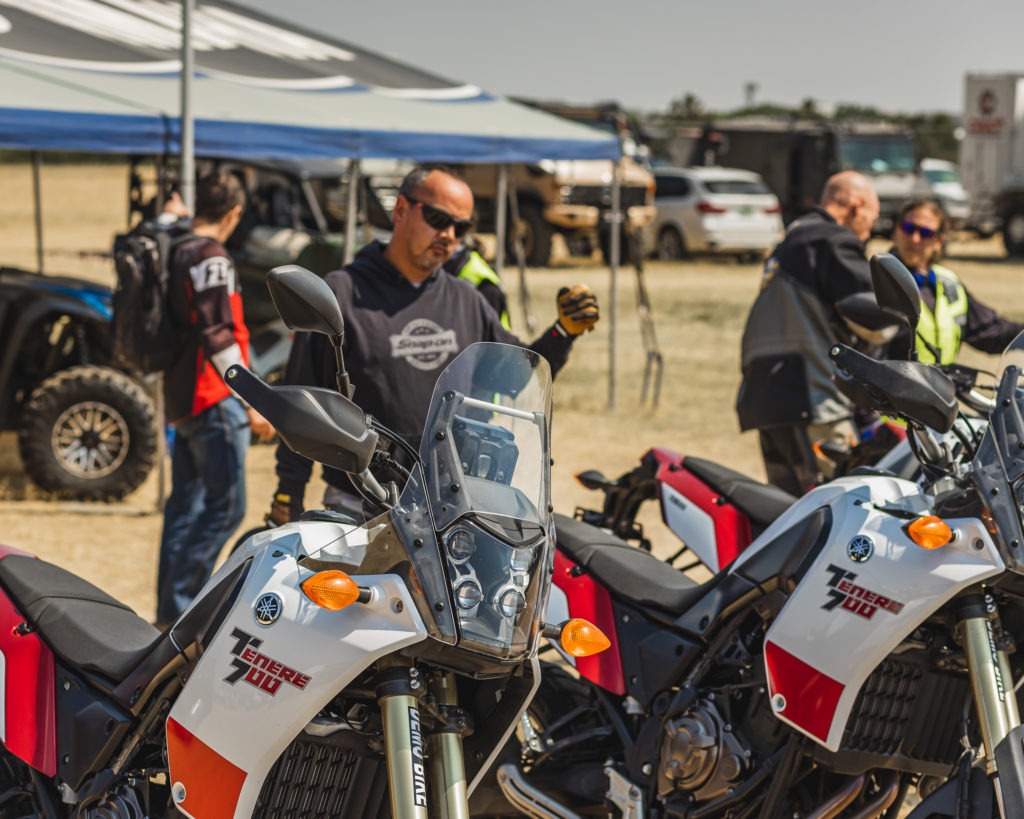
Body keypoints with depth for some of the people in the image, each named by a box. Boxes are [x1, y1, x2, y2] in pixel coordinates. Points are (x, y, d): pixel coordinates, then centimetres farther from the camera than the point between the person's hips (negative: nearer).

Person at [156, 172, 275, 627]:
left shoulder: (175, 253, 15)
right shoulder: (211, 258, -14)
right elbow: (219, 337, -19)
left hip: (181, 398, 10)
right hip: (214, 400, -10)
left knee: (187, 506, 13)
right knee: (226, 507, -8)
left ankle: (171, 613, 16)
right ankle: (178, 606, -12)